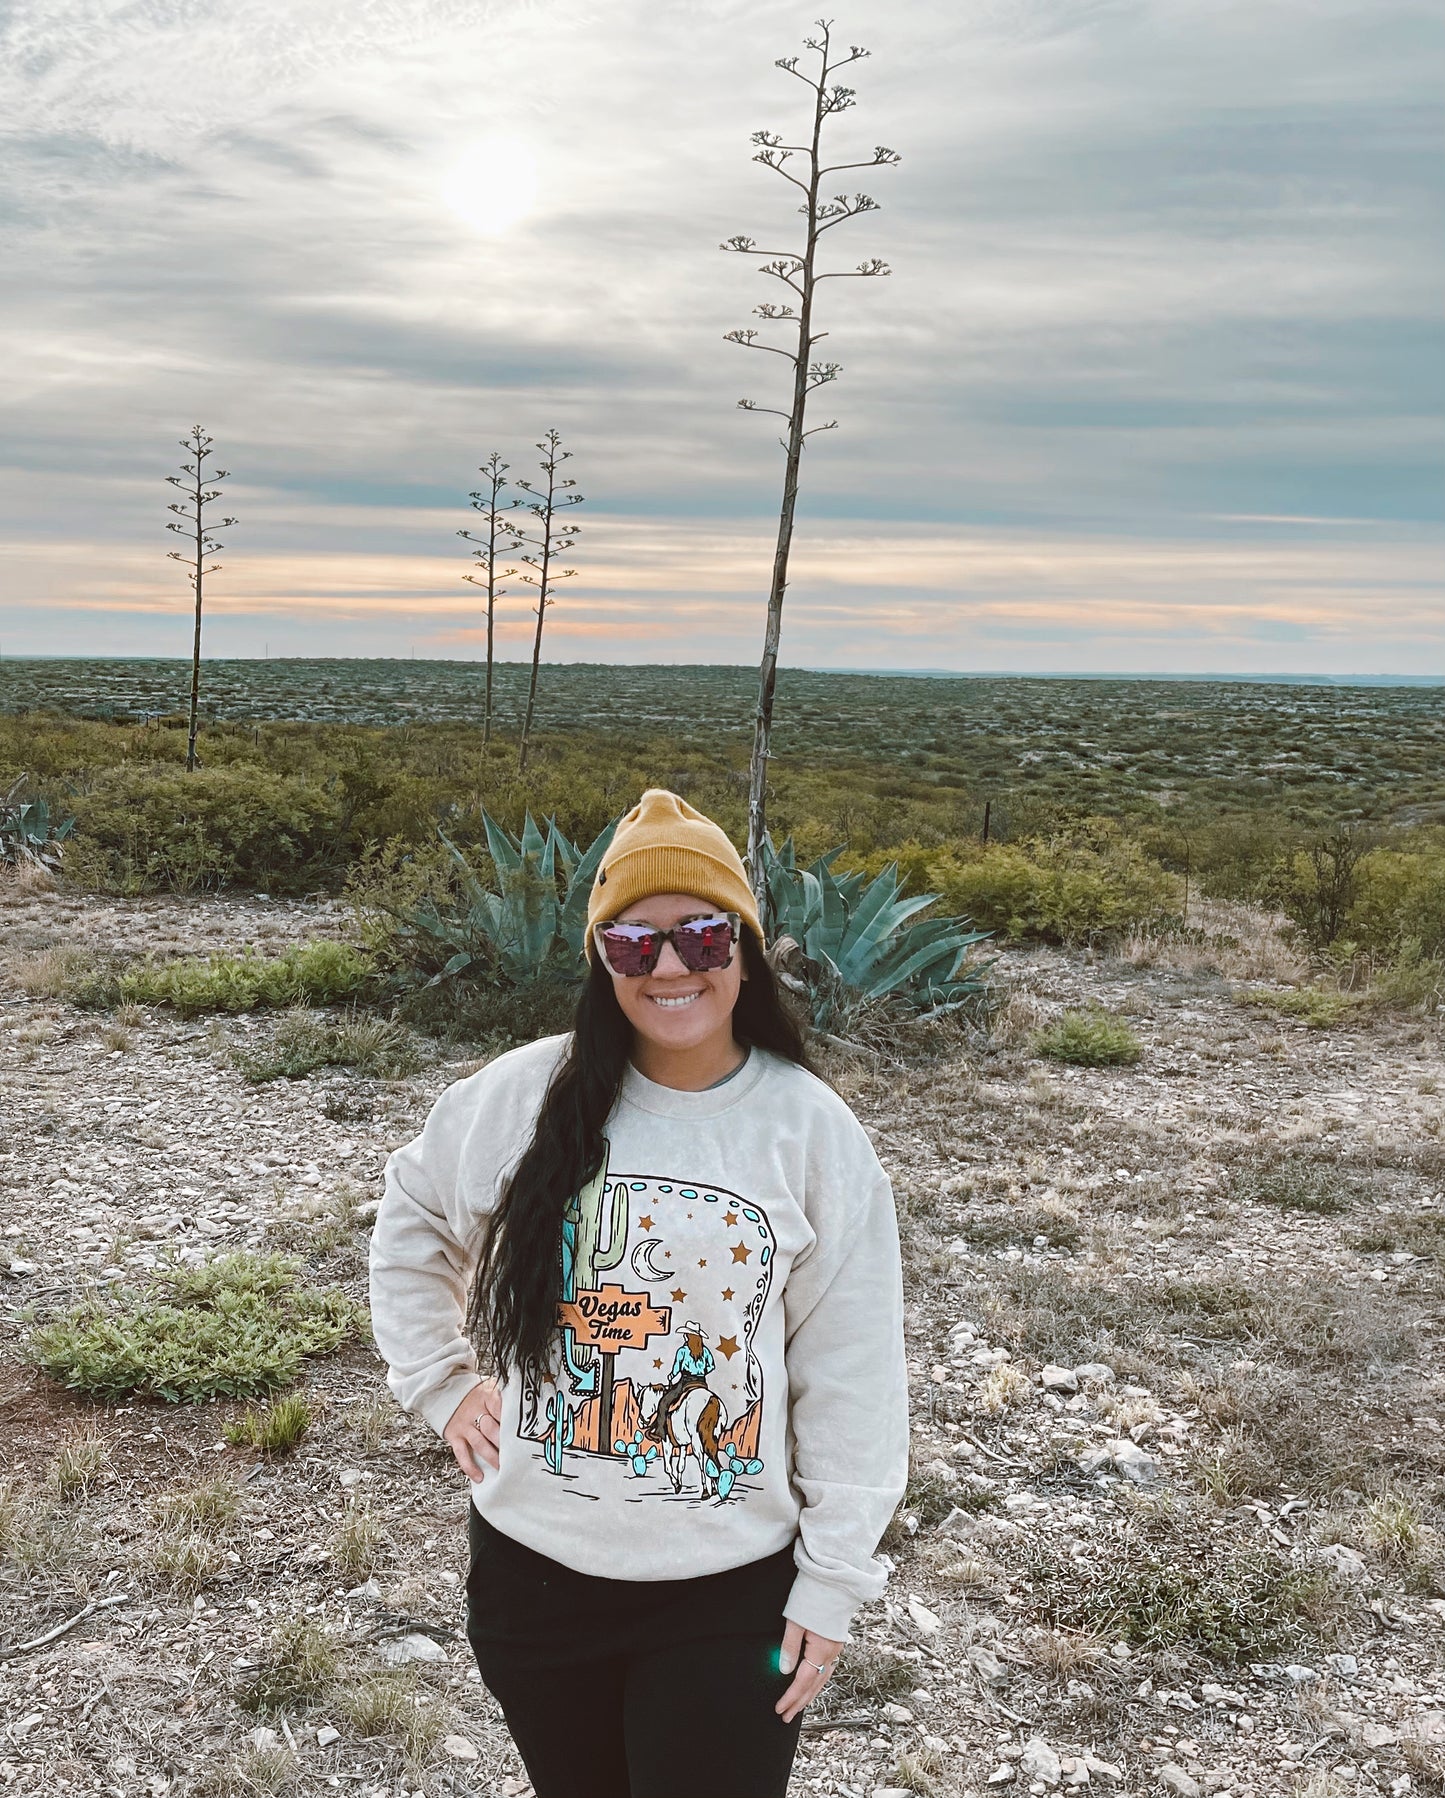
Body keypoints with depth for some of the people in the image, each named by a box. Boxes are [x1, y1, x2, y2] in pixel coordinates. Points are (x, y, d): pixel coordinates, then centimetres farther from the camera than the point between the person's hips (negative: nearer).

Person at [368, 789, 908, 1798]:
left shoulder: (813, 1133, -10)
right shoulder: (523, 1097, -6)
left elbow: (851, 1379, -6)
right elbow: (411, 1228, 13)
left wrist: (834, 1583, -6)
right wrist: (445, 1381, 4)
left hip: (731, 1594, -2)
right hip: (533, 1564, 2)